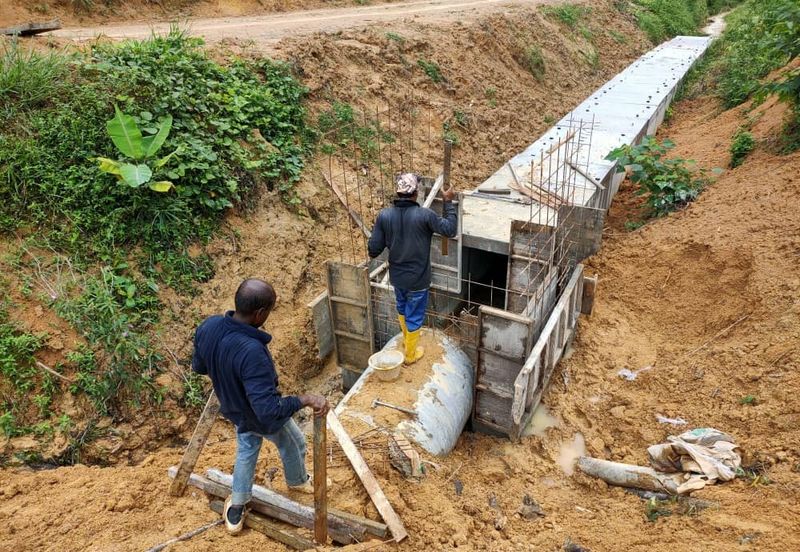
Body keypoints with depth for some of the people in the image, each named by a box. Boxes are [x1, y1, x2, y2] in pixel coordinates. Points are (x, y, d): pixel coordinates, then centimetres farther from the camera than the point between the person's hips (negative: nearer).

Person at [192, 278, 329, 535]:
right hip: (265, 418, -6)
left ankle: (236, 510, 49)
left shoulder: (207, 326, -22)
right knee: (294, 445, 27)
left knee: (246, 451, 33)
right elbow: (269, 410, -43)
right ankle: (298, 482, 56)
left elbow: (199, 367, -1)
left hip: (235, 410, 6)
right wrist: (306, 399, -37)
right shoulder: (252, 352, -45)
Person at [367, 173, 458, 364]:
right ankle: (410, 354, 32)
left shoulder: (384, 215, -13)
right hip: (417, 279, -4)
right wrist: (448, 202, -1)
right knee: (414, 316, 15)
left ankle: (407, 338, 53)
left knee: (402, 309, 29)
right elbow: (450, 229, -9)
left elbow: (374, 250, -10)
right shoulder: (424, 215, -23)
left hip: (396, 276, 4)